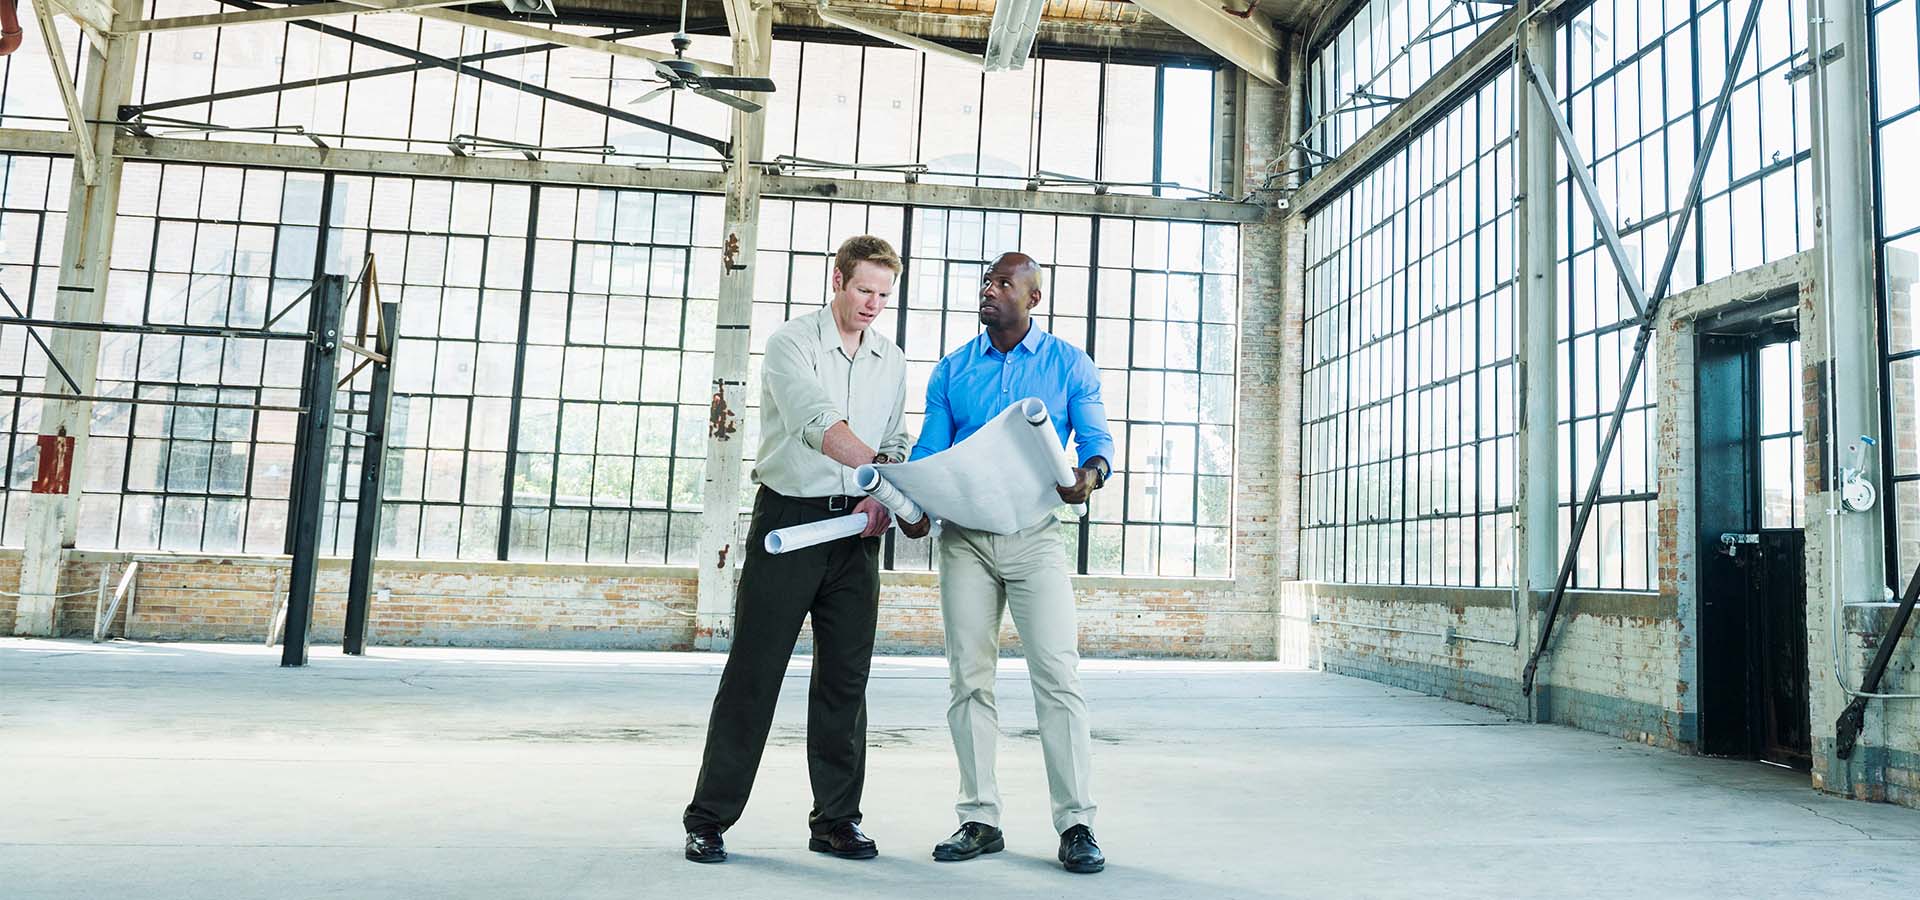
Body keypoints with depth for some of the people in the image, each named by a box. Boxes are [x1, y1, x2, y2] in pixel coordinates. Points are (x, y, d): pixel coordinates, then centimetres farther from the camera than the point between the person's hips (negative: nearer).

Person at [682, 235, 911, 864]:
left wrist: (882, 497, -5)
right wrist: (880, 471, -37)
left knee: (845, 677, 6)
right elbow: (816, 421, -23)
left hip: (855, 526, 5)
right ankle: (709, 818, 8)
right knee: (753, 671, -2)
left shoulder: (892, 360, 12)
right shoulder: (792, 342, -6)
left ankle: (835, 820, 15)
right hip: (789, 516, -4)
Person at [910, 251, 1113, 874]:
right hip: (964, 535, 3)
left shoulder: (1069, 365, 6)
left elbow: (1097, 437, 2)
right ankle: (979, 819, 13)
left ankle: (1076, 823, -2)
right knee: (969, 678, 4)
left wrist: (1091, 473, -22)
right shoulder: (953, 369, 12)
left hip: (1035, 535, -2)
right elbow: (929, 451, 10)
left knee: (1057, 674, -9)